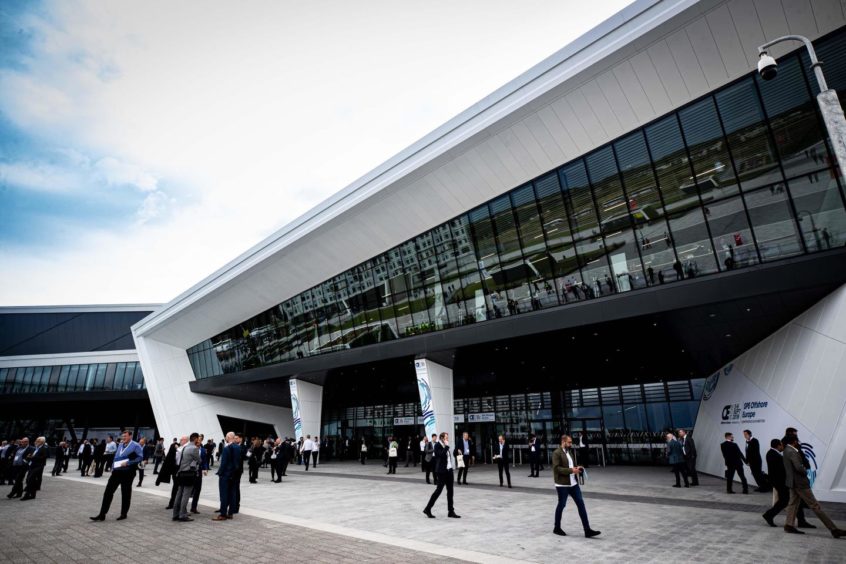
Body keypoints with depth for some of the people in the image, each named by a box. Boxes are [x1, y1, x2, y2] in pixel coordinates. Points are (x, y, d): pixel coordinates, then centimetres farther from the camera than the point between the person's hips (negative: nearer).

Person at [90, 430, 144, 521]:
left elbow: (140, 457, -16)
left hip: (127, 473, -7)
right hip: (116, 471, 7)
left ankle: (123, 514, 18)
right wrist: (113, 467, 9)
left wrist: (128, 463, -22)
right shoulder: (120, 445, 16)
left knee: (125, 494, 5)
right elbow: (116, 457, 24)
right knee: (108, 492, 2)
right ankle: (102, 514, 10)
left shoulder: (135, 446, -8)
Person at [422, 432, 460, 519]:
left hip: (449, 470, 8)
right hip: (442, 471, -8)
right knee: (439, 490, -4)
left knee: (450, 490, 8)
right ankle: (427, 509, 7)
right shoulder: (437, 445, -10)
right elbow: (442, 454, -25)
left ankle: (451, 511, 14)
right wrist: (447, 446, -18)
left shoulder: (445, 446, 14)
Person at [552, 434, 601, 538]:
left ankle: (587, 530, 7)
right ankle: (557, 528, 23)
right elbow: (557, 468, -21)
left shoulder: (569, 451, 12)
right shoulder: (557, 453, -14)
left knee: (581, 504, 3)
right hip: (562, 484, -8)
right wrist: (571, 470, -24)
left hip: (573, 483, 8)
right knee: (561, 505, 6)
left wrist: (576, 468, 2)